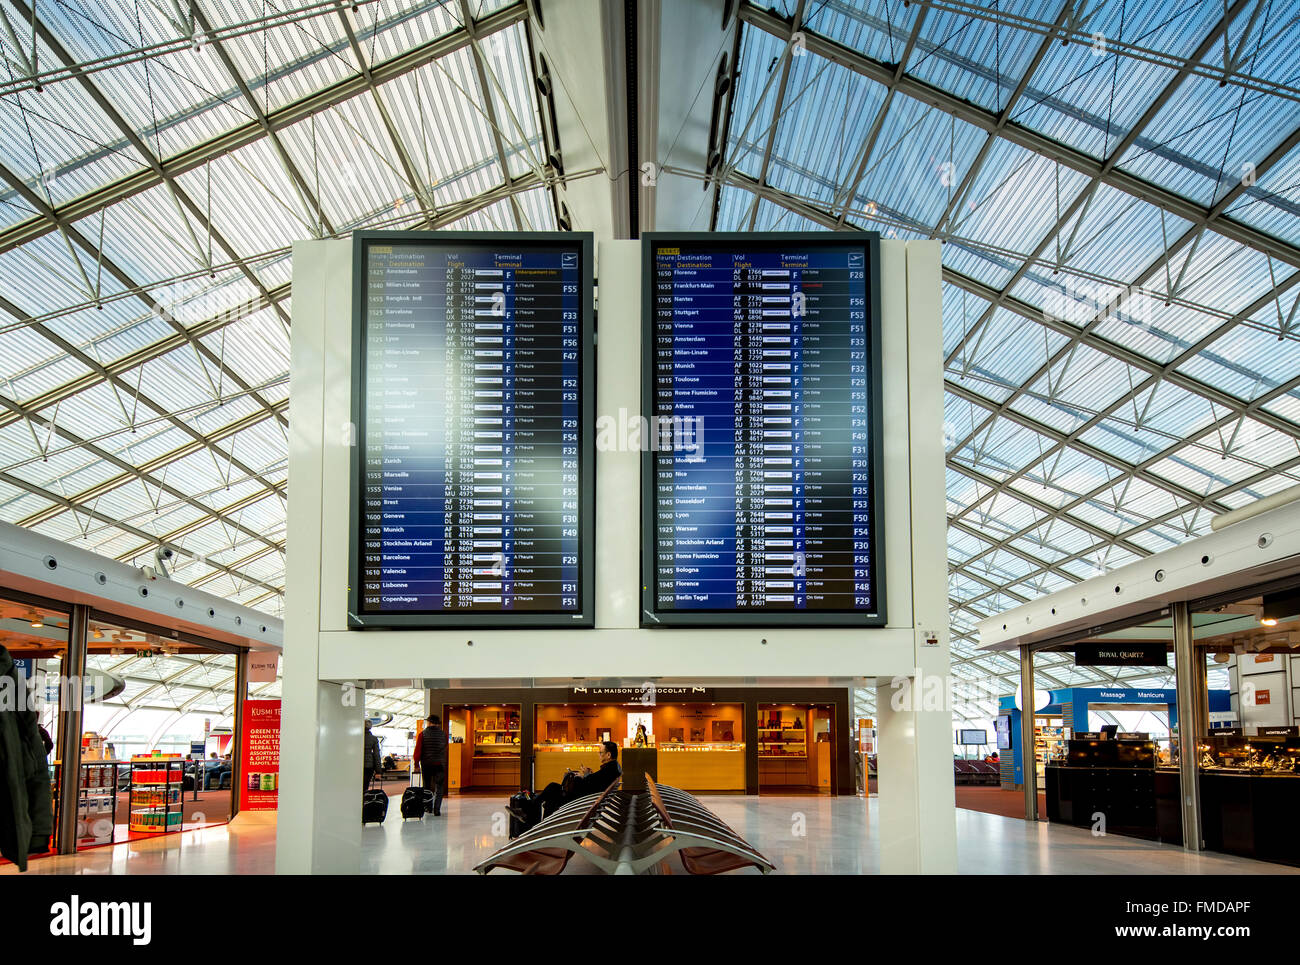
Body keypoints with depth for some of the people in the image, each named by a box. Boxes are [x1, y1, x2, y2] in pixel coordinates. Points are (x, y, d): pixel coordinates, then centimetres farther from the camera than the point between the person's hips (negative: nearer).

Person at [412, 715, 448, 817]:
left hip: (426, 764, 0)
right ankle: (437, 810, -10)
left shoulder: (423, 734, -4)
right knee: (439, 788, 2)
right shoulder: (443, 734, 0)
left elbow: (417, 750, -5)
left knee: (427, 787, 15)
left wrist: (416, 764, 1)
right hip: (439, 764, 0)